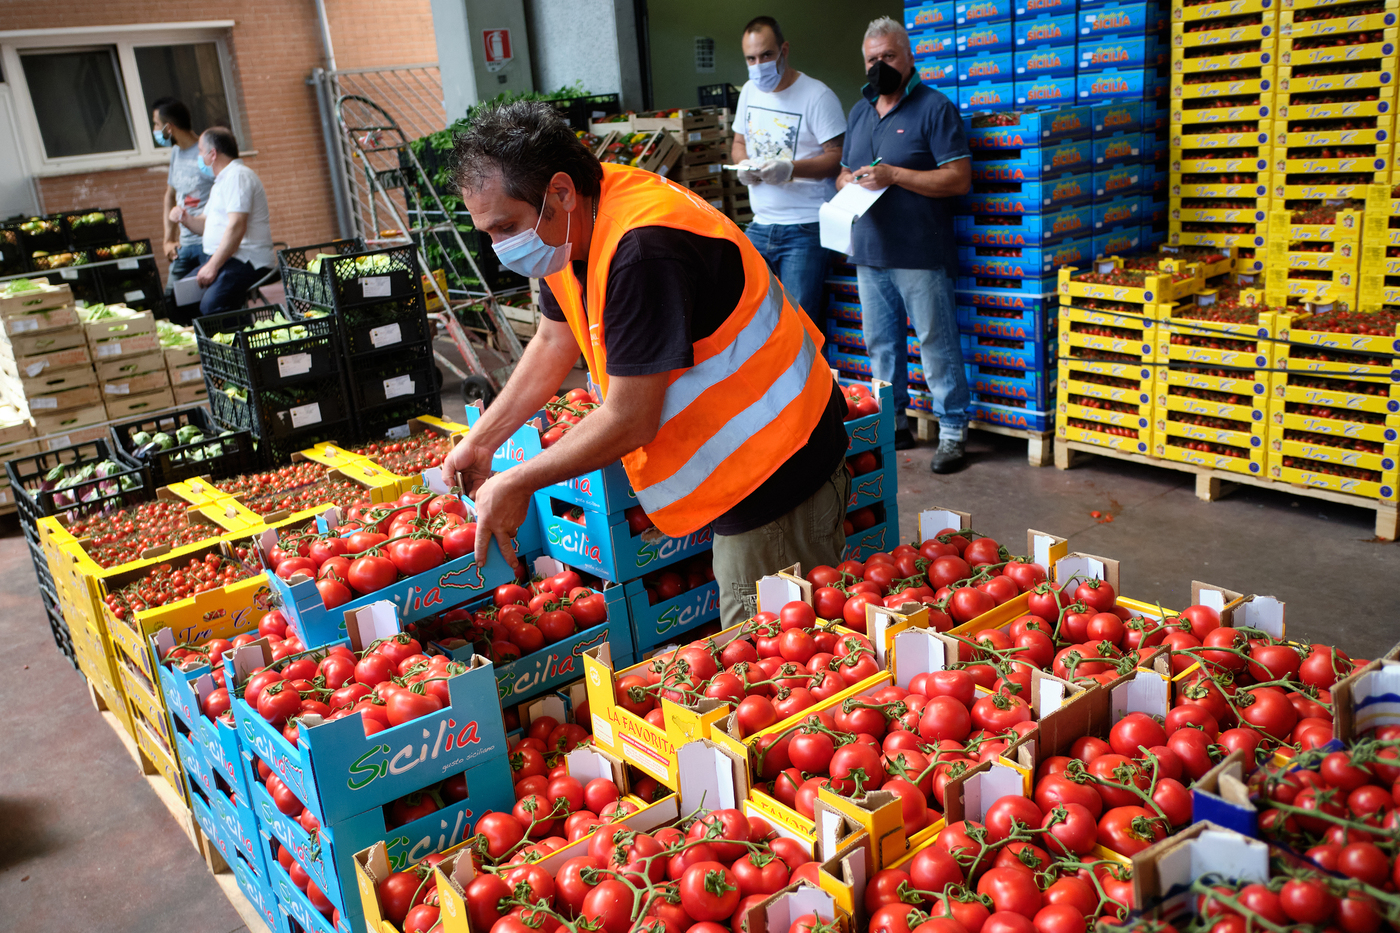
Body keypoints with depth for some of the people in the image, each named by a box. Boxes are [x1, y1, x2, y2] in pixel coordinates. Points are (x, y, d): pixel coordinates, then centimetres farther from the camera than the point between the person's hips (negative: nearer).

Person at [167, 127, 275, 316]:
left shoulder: (237, 176, -9)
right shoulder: (221, 181, 25)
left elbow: (236, 227, -20)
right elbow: (208, 225, 29)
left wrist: (213, 266, -21)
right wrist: (186, 219, 7)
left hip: (247, 261, -11)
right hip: (219, 258, 11)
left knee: (211, 306, -31)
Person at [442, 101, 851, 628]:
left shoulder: (642, 250, -29)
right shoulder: (569, 226, 1)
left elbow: (630, 423, -25)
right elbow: (554, 342, 18)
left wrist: (518, 484, -12)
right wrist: (481, 441, 15)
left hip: (778, 472, -9)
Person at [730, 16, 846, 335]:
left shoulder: (817, 96, -9)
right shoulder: (750, 91, 12)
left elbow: (839, 155, -11)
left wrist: (792, 169, -25)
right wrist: (745, 165, -1)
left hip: (805, 228, -6)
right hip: (760, 225, 7)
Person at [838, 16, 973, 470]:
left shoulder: (934, 108, -6)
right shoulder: (859, 112, 16)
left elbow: (959, 178, -13)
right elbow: (843, 173, 24)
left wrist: (894, 175, -19)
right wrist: (848, 182, -1)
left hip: (920, 254, -7)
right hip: (869, 252, 7)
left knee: (936, 345, -2)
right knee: (880, 343, 14)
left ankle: (953, 431, 7)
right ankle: (894, 423, 27)